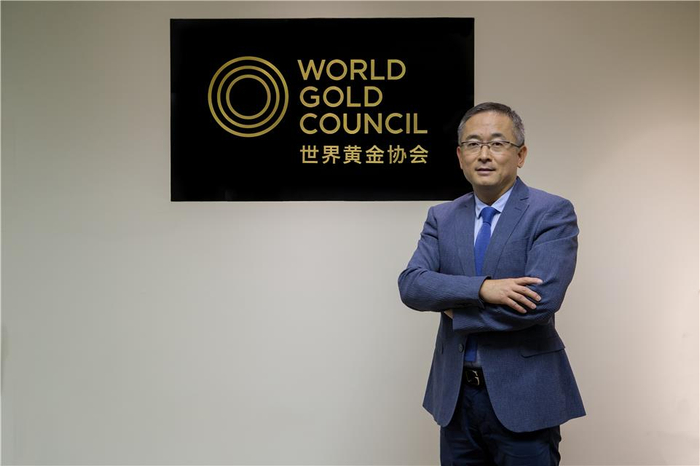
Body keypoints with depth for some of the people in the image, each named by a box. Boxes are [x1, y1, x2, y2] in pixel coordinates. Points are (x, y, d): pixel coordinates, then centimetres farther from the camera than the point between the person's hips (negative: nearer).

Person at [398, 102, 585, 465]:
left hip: (522, 397, -4)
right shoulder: (442, 217, 5)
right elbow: (411, 285, -9)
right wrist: (480, 288, -24)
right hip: (455, 397, 4)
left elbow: (543, 298, -21)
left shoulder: (553, 213, -8)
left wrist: (456, 309, -12)